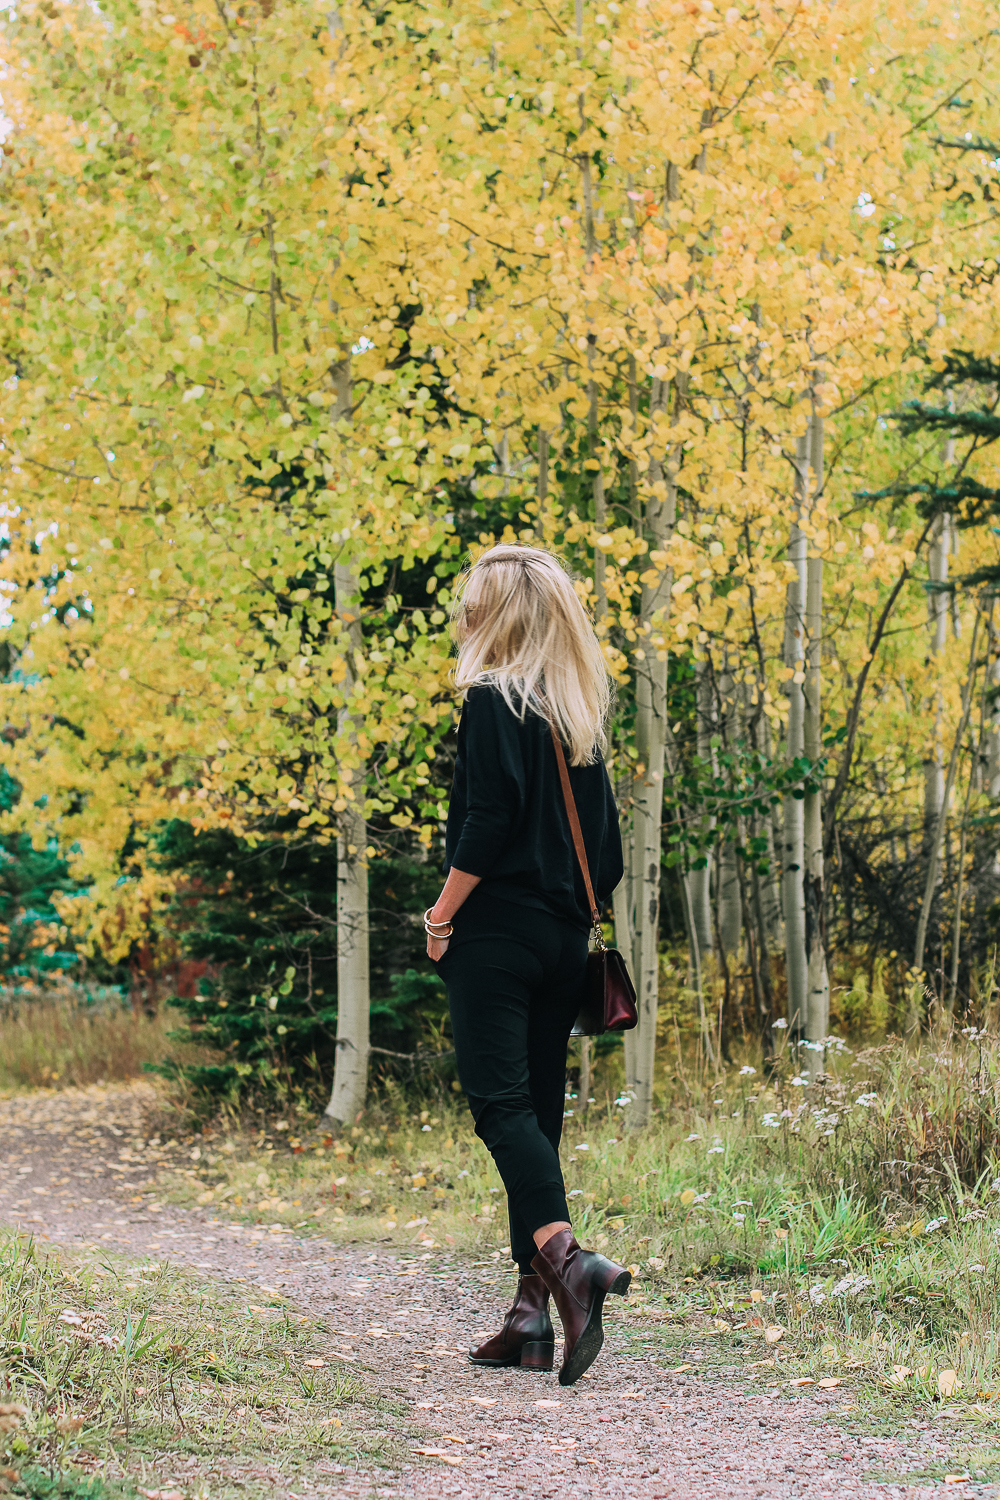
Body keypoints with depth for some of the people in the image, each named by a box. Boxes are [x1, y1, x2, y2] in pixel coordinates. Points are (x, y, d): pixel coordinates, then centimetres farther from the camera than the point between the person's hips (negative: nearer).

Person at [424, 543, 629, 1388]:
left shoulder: (493, 700, -8)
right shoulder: (581, 714, 14)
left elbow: (488, 820, -17)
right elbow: (605, 848, 13)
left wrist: (442, 915, -9)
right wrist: (574, 916, 18)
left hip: (496, 931, -7)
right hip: (563, 939, 7)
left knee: (501, 1102, -10)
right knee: (539, 1108, 7)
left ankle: (565, 1255, -30)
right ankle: (534, 1315, 6)